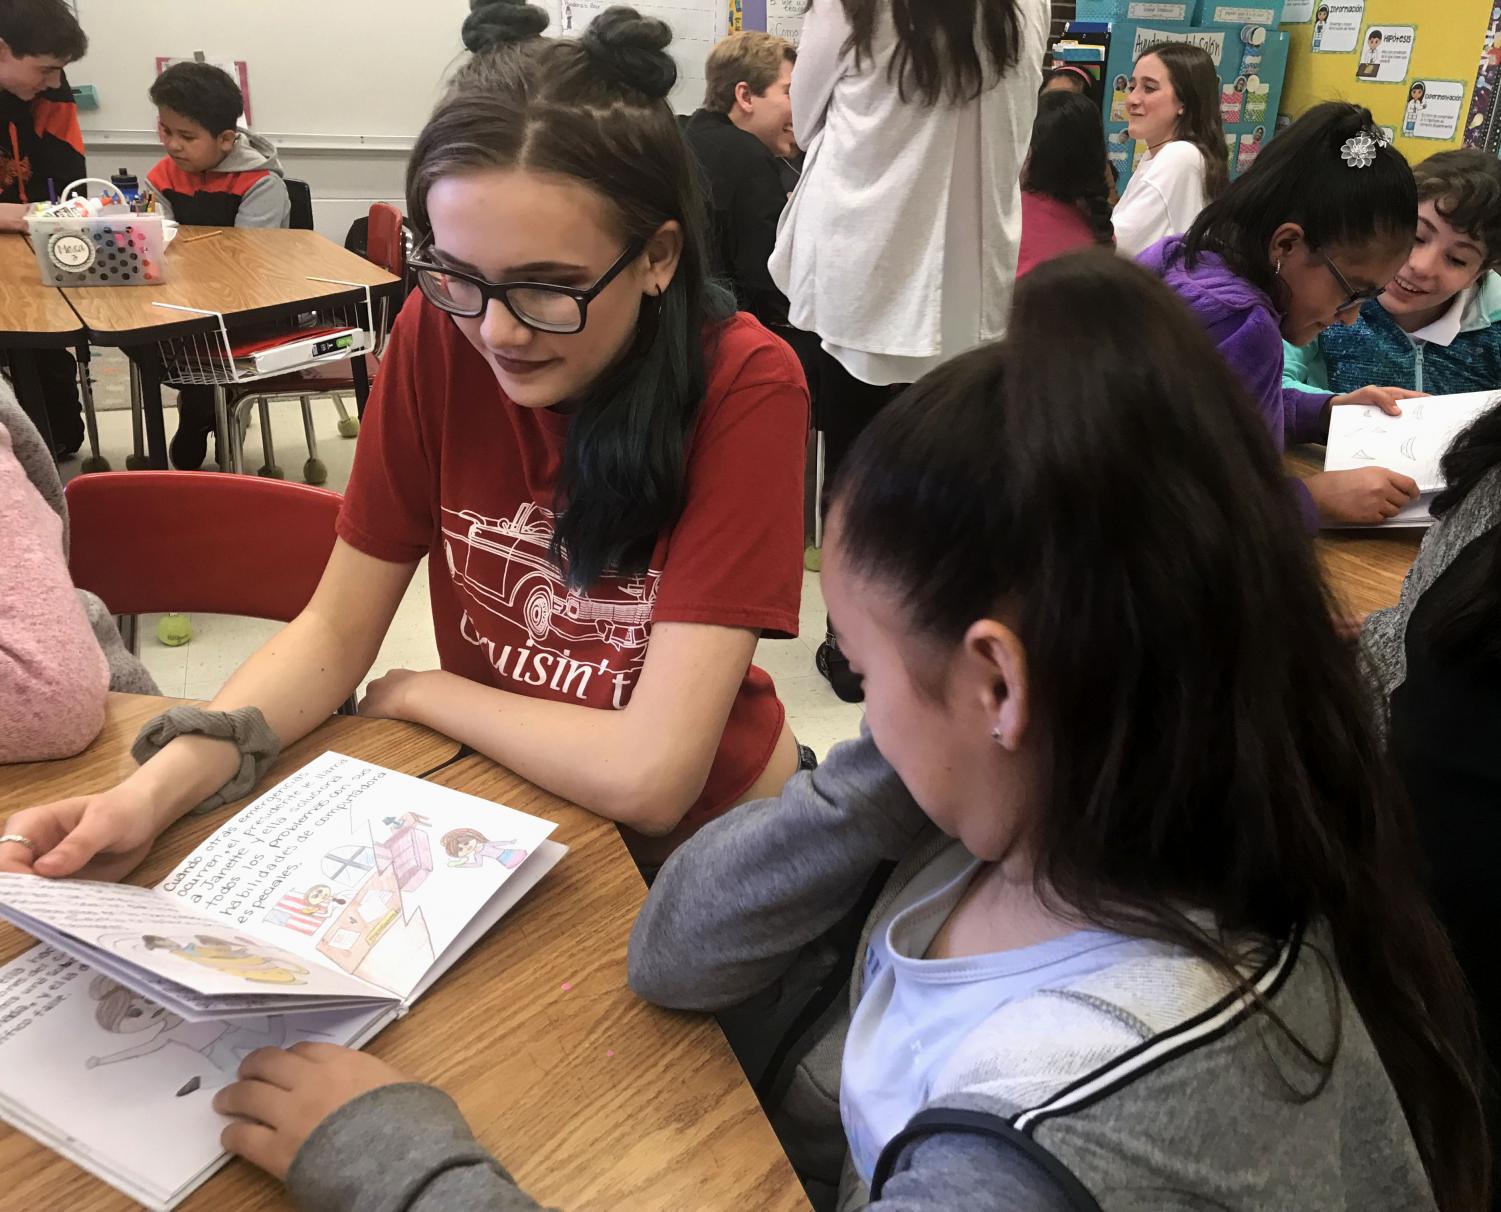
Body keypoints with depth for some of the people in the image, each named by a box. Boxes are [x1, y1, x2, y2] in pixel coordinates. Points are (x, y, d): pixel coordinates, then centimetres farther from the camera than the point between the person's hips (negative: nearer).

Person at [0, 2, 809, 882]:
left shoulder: (743, 390, -22)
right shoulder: (438, 332, -11)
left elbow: (647, 778, -25)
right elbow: (337, 628, -4)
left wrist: (420, 693, -11)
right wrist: (157, 791, -19)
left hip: (696, 842, -2)